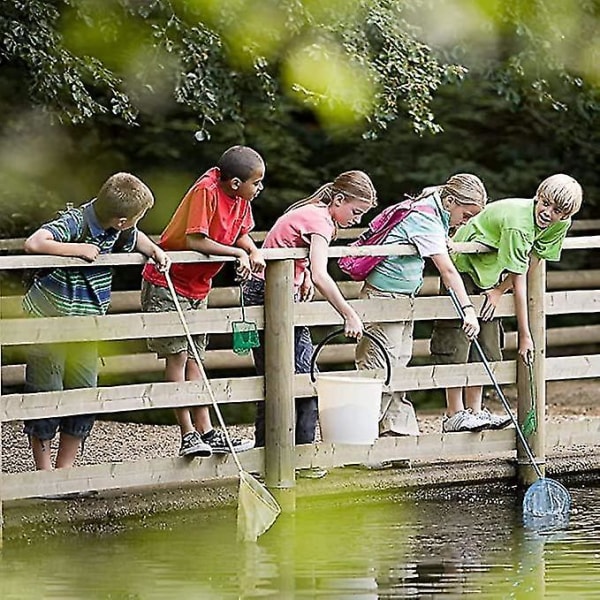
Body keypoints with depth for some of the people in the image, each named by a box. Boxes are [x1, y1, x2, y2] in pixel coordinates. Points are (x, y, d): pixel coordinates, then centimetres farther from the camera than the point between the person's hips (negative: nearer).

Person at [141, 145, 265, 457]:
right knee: (177, 355, -7)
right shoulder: (206, 191, -26)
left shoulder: (242, 199, -2)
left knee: (193, 359, 10)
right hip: (167, 283, -8)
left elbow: (241, 233, 9)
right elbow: (195, 241, -30)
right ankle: (188, 435, -7)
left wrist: (253, 251, -13)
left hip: (198, 288, 8)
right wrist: (239, 254, -24)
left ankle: (206, 433, 8)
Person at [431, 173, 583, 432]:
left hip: (491, 273, 8)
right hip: (464, 265, -8)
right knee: (457, 342, -12)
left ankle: (475, 411, 10)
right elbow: (519, 281, -33)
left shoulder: (560, 224, -12)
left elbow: (530, 263, -5)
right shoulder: (517, 223, -35)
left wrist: (499, 291, -17)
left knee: (487, 343, 6)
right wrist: (525, 336, -30)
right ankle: (454, 415, -12)